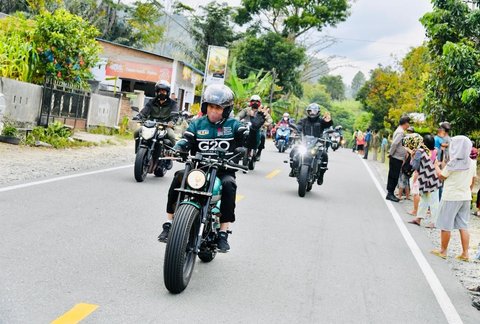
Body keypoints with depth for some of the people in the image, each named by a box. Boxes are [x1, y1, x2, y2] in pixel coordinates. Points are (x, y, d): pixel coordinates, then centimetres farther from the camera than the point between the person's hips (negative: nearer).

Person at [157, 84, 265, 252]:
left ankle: (223, 233, -26)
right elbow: (185, 142, -2)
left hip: (224, 171, -1)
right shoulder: (197, 124, 10)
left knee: (228, 185, -34)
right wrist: (175, 150, -25)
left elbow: (251, 143, -4)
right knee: (179, 177, -26)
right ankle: (169, 224, -18)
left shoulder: (233, 125, 5)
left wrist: (255, 128, -24)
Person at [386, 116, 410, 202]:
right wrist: (391, 153, -16)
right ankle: (390, 193, 1)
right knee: (394, 176, -3)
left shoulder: (399, 130, 14)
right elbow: (394, 143, -27)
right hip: (397, 158, -9)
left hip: (396, 157, 9)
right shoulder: (401, 132, -17)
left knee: (393, 176, 13)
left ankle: (390, 193, 19)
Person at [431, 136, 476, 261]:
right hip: (465, 198, 6)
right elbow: (472, 181, 10)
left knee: (446, 225, 6)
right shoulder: (471, 163, 0)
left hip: (451, 198, -6)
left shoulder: (452, 164, -17)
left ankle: (443, 251, 15)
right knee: (463, 226, 10)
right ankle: (465, 253, 10)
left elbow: (441, 176, -3)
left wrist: (436, 165, 12)